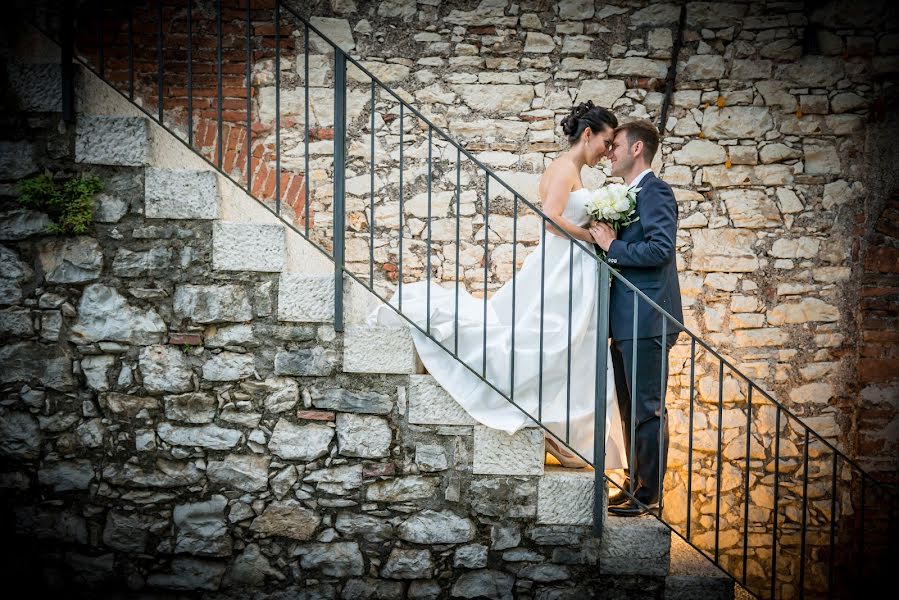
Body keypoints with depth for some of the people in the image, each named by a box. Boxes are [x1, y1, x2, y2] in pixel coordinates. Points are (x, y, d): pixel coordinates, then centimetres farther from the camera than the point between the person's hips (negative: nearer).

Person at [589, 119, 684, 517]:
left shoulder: (655, 192, -10)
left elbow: (660, 248, -22)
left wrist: (612, 247, -14)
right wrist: (604, 241, 7)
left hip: (646, 320, -10)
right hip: (625, 321, 10)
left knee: (647, 409, -3)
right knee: (630, 408, 16)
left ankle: (649, 494, 6)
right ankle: (635, 483, 26)